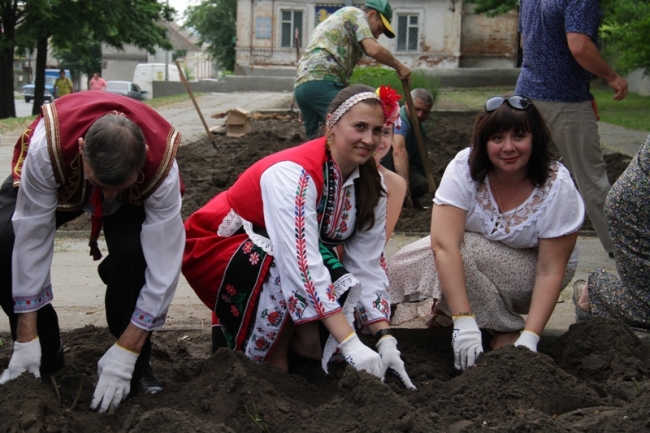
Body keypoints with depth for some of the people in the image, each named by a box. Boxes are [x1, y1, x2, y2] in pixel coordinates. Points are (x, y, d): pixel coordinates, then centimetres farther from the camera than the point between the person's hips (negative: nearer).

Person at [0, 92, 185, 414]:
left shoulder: (161, 162, -40)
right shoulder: (48, 145, -42)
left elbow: (164, 260, -37)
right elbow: (31, 237, -35)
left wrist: (125, 353, -36)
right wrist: (26, 339, -30)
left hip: (135, 194, -1)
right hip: (58, 183, 1)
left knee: (134, 251, -33)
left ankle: (133, 365, -10)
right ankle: (45, 355, -4)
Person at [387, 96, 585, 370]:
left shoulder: (557, 186, -23)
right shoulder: (464, 168, -23)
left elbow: (550, 270, -22)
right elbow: (444, 245, -33)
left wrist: (529, 338, -33)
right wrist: (464, 322, -41)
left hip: (529, 271, -2)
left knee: (465, 251, -31)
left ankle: (509, 332, -14)